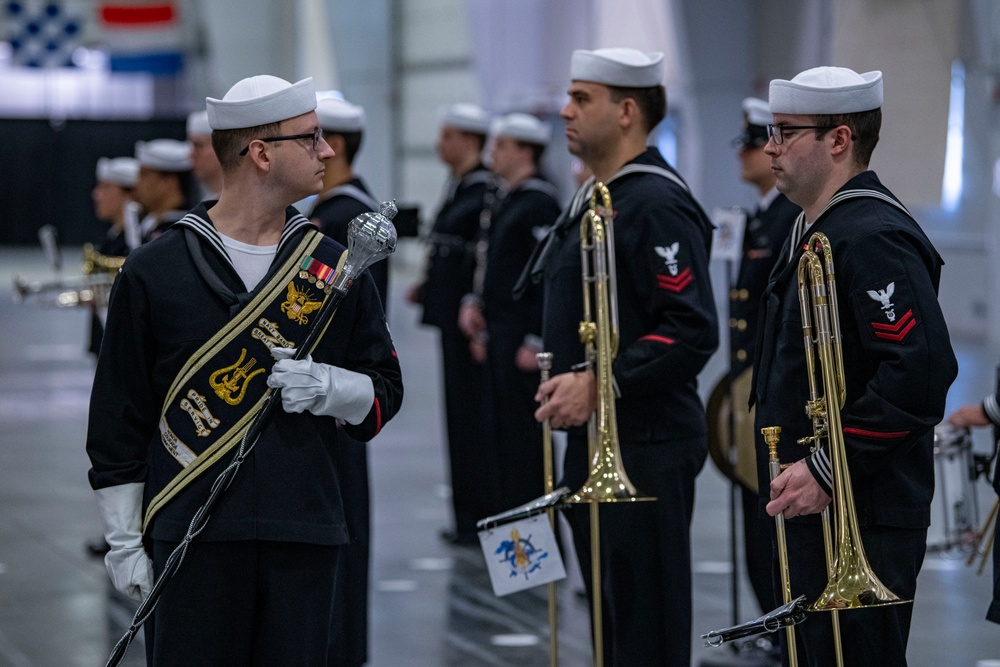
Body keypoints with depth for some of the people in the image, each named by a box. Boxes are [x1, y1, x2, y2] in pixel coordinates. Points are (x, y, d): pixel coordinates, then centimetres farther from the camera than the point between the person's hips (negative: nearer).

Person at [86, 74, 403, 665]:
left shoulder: (336, 267, 9)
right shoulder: (154, 272, 1)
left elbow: (384, 391, 13)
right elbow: (117, 421, 4)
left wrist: (328, 386, -9)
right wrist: (124, 539, 1)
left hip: (306, 540, 3)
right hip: (188, 542, -3)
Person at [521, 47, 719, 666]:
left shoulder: (656, 204, -16)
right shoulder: (596, 199, 15)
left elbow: (693, 331, -24)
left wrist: (598, 384, -26)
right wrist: (568, 382, 15)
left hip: (645, 450, -10)